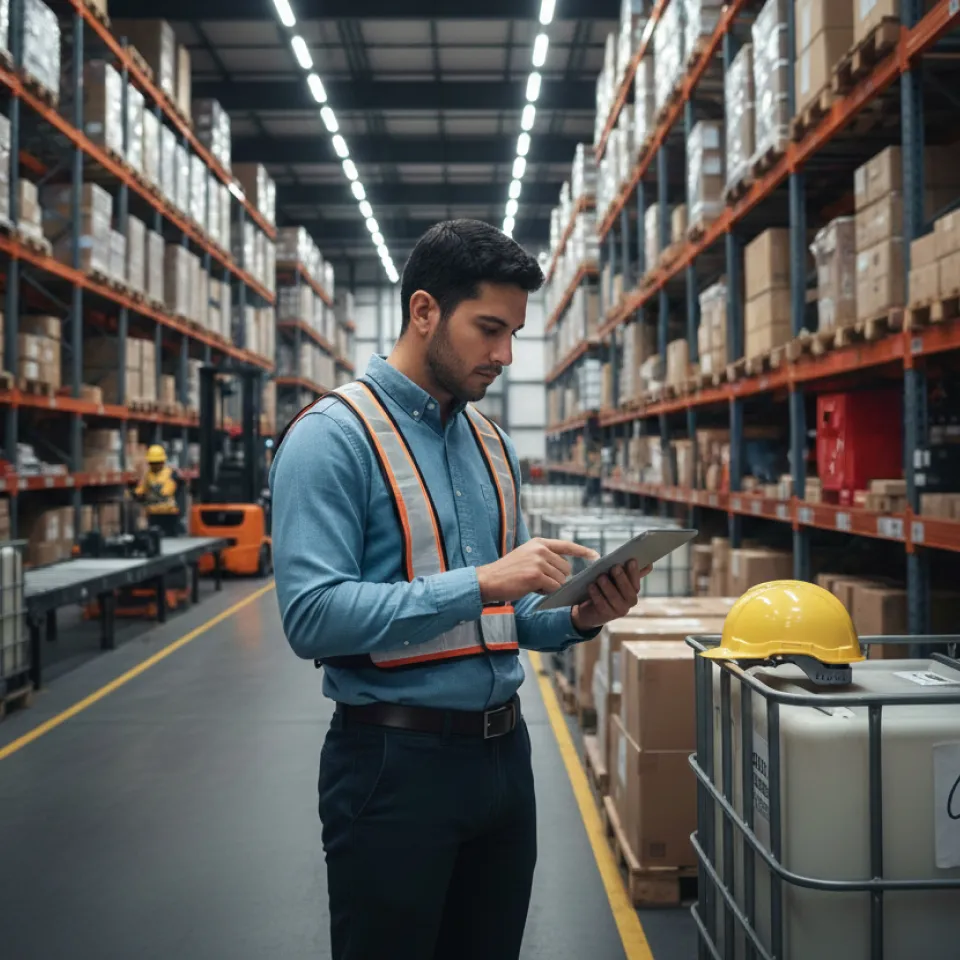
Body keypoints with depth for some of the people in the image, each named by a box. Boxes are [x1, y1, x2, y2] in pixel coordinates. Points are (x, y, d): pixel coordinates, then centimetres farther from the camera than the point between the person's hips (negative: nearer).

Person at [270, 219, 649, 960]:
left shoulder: (493, 444, 10)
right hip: (395, 760, -7)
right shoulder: (333, 438, -12)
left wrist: (579, 618, -6)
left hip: (503, 751, 7)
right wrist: (479, 583, -26)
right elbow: (313, 616, -22)